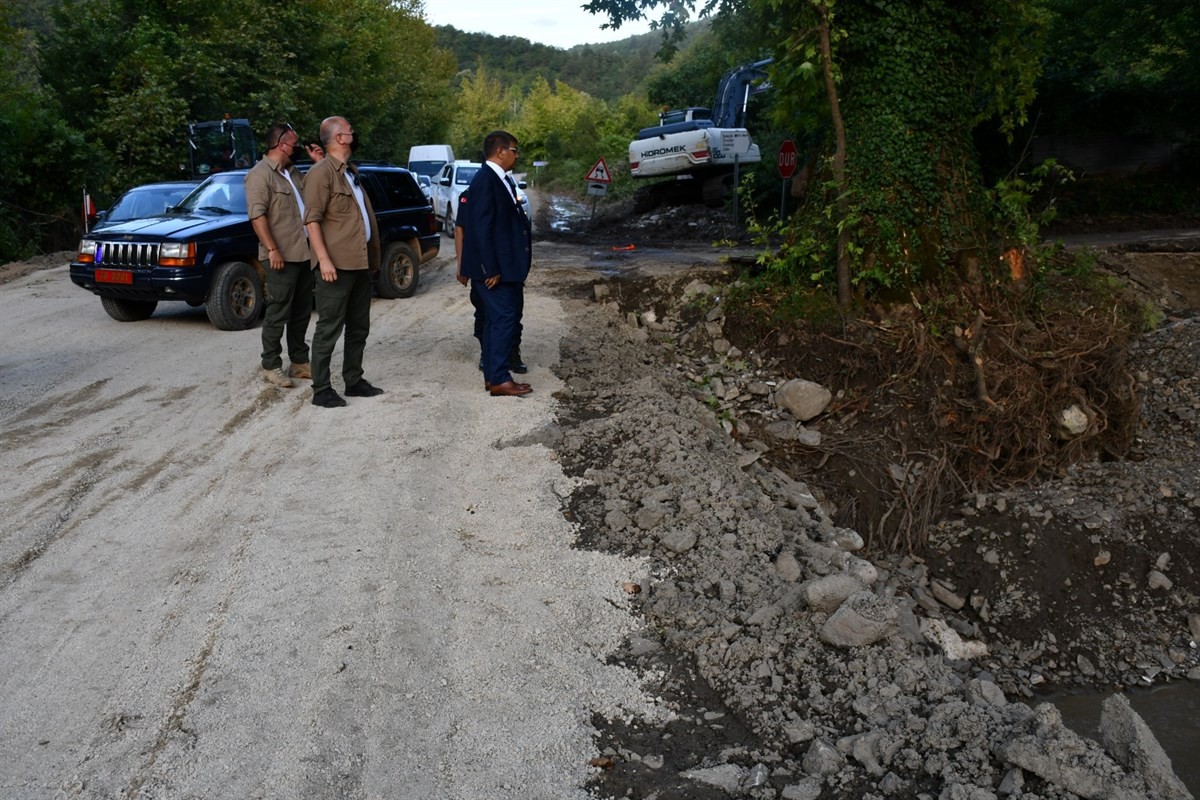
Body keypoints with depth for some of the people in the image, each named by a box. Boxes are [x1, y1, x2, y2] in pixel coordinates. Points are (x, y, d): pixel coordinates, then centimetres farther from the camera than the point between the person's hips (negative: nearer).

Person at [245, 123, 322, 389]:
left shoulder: (292, 173, 17)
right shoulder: (260, 174, -10)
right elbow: (257, 215, -17)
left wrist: (319, 163, 11)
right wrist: (272, 249, -22)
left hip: (303, 254, 9)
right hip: (282, 257, -8)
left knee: (301, 312, 13)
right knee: (278, 313, -3)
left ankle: (299, 362, 23)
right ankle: (271, 366, 6)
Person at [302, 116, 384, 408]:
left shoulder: (351, 172, 17)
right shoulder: (321, 172, -9)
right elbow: (312, 219, -15)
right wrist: (324, 259, -20)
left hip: (361, 263, 9)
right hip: (336, 265, -9)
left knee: (358, 328, 14)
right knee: (329, 329, -4)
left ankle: (354, 380, 24)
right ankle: (321, 390, 3)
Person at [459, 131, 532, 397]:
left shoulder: (501, 180, 14)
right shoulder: (485, 180, -15)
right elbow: (482, 228, -20)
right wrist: (491, 269, -22)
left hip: (505, 266, 10)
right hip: (494, 268, -10)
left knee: (496, 319, 12)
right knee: (505, 318, -7)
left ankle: (492, 376, 19)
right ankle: (499, 380, -2)